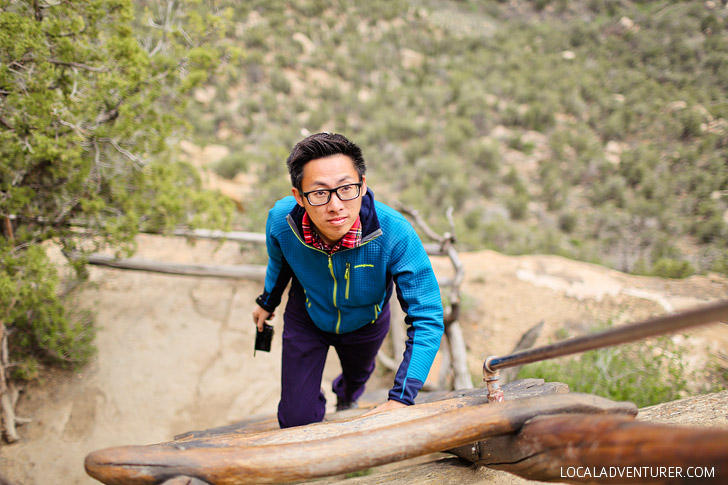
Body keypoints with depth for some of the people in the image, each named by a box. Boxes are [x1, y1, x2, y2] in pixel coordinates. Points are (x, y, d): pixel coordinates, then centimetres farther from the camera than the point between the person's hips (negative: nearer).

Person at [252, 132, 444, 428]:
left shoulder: (395, 234, -42)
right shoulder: (281, 220, -33)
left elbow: (427, 318, -36)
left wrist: (401, 399, -43)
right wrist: (268, 301, 13)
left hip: (366, 322, 0)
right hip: (306, 317, 0)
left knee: (357, 374, 33)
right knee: (296, 422, 2)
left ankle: (346, 394, 72)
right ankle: (314, 403, 40)